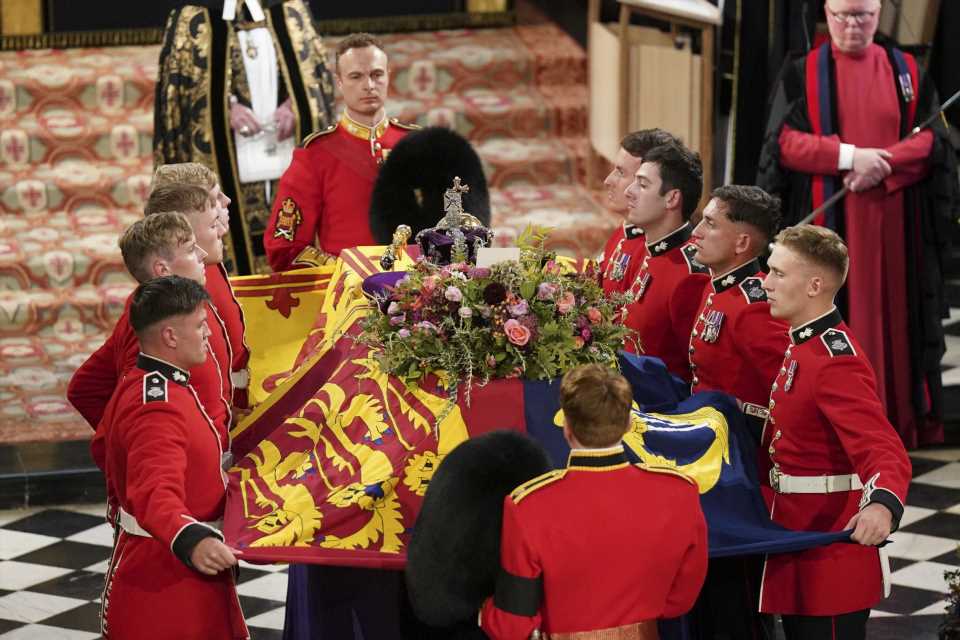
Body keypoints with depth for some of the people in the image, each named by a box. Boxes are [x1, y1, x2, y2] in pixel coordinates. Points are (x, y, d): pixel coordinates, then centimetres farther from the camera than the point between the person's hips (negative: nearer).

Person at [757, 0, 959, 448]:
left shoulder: (906, 72, 9)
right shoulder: (802, 74, 4)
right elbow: (785, 142, -5)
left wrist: (883, 165, -15)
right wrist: (850, 156, -18)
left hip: (893, 222, 2)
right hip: (826, 220, -2)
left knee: (890, 314, 1)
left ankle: (897, 421, 6)